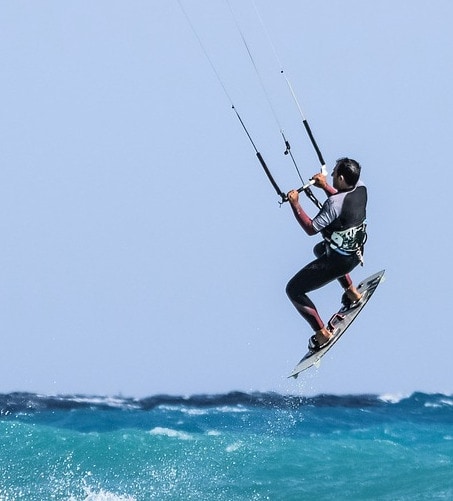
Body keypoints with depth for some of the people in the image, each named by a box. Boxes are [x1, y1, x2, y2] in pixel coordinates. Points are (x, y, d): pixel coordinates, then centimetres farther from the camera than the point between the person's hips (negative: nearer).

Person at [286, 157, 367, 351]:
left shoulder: (334, 203, -34)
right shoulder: (361, 188, -10)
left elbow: (311, 228, -27)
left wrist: (295, 204, -24)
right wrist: (325, 186, 3)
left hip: (338, 262, -8)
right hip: (357, 253, 8)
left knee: (293, 290, 3)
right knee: (320, 249, 41)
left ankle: (322, 333, 8)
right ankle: (351, 292, 41)